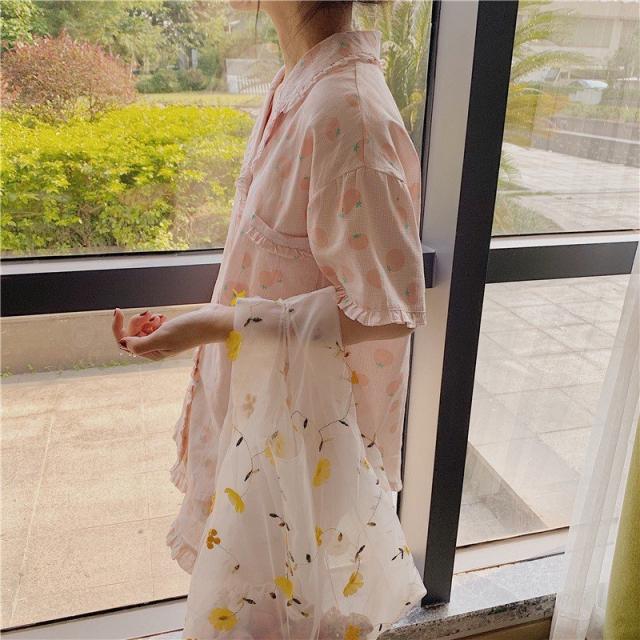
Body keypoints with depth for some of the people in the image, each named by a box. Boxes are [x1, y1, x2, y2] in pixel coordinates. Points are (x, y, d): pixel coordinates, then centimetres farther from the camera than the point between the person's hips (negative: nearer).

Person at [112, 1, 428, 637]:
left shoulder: (345, 110, -28)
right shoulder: (298, 84, -1)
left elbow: (389, 310, -24)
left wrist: (219, 323, -26)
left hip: (309, 408, -8)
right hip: (268, 389, 8)